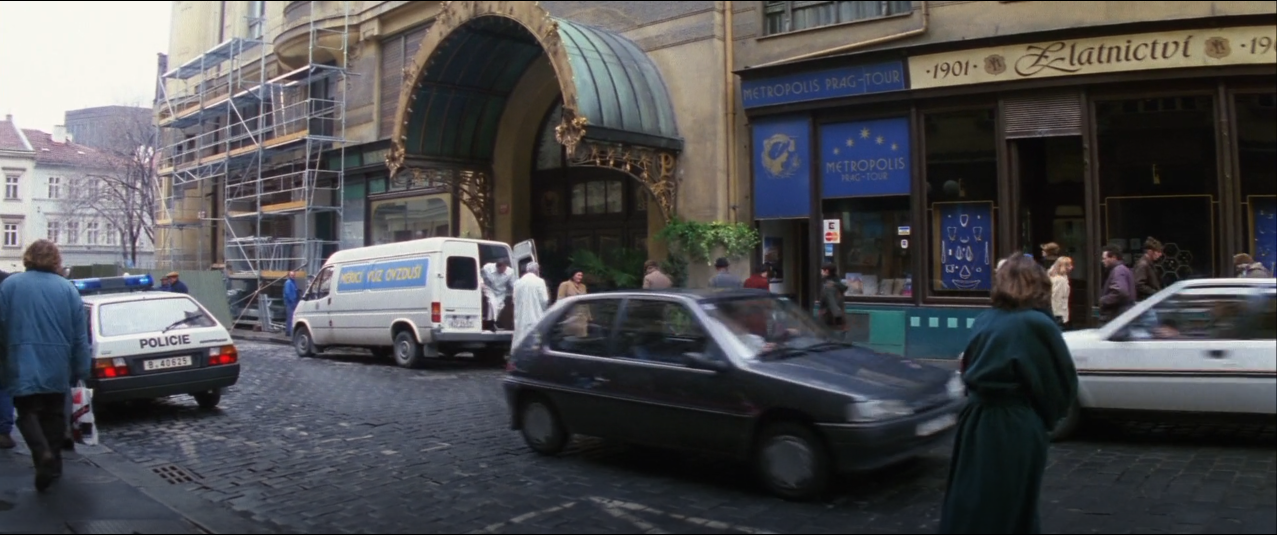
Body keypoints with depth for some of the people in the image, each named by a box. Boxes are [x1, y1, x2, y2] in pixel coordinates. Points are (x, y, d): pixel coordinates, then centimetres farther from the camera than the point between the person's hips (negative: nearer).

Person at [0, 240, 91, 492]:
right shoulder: (68, 288, 2)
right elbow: (80, 335, 3)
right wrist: (80, 369, 11)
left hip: (23, 365, -2)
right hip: (57, 366, 2)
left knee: (27, 412, 5)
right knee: (54, 413, 15)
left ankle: (43, 454, -19)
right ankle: (53, 464, 20)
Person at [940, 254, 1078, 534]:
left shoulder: (984, 321, 4)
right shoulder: (1037, 324, -12)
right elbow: (1063, 382, -4)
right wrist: (1050, 417, 11)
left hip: (975, 421, 5)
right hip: (1016, 426, -5)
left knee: (971, 505, 15)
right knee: (1012, 508, 10)